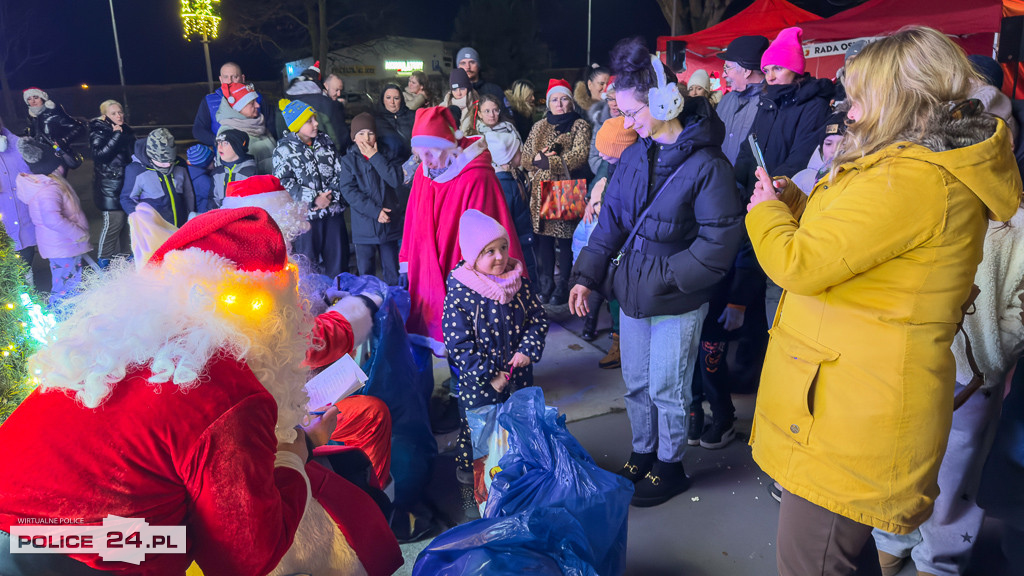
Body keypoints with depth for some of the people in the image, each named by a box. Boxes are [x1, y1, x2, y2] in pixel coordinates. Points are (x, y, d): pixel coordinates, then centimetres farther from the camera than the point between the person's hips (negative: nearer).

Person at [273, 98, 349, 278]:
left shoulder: (325, 141, 8)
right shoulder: (284, 149, -4)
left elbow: (339, 171, 7)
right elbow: (284, 183, -10)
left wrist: (330, 195, -9)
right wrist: (313, 199, -17)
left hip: (333, 211, 4)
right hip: (305, 214, -4)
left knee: (338, 257, 9)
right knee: (308, 263, 3)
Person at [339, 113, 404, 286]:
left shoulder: (385, 155, 4)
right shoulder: (348, 160, 2)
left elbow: (396, 180, -12)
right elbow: (348, 191, -10)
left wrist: (375, 157, -13)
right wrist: (375, 211, -17)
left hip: (389, 222, 1)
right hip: (364, 225, -1)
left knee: (392, 272, 9)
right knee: (365, 271, 7)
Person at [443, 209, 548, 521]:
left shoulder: (519, 282, -2)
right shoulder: (460, 293, -16)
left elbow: (538, 319, 5)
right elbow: (458, 344, -16)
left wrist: (527, 350, -12)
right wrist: (488, 375, -18)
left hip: (519, 378, 5)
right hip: (479, 383, -4)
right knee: (476, 434, 9)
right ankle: (468, 485, 29)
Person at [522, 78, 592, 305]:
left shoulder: (580, 125, 2)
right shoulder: (539, 126, 17)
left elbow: (579, 155, -12)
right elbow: (525, 154, 13)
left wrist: (549, 162, -14)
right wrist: (537, 157, -10)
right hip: (541, 191, 4)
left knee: (564, 239, -2)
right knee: (543, 237, 6)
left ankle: (562, 286, 8)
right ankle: (545, 284, 17)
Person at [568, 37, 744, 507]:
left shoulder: (706, 164, -16)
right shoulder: (635, 155, 3)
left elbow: (720, 239, -18)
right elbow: (611, 219, 7)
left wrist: (667, 275, -20)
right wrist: (587, 275, 1)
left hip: (677, 300, -6)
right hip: (634, 291, 6)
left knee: (667, 389, 8)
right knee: (636, 384, 18)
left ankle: (670, 466, 31)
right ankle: (643, 455, 39)